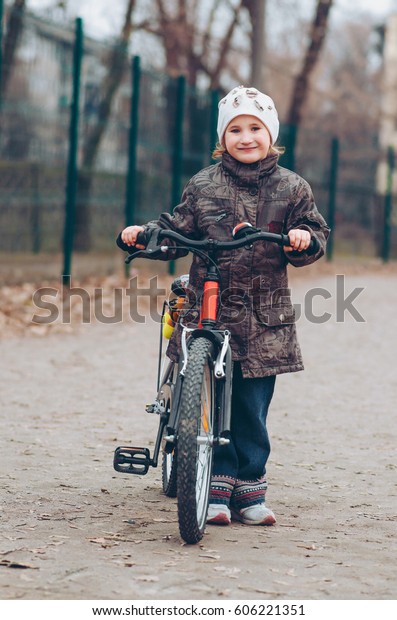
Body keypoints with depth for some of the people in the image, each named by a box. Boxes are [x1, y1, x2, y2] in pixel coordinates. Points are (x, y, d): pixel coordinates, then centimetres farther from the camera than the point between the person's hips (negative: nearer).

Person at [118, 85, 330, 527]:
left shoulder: (291, 188, 7)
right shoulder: (204, 185, 7)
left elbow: (316, 234, 8)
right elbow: (177, 231, 8)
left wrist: (304, 238, -14)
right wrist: (142, 234, -9)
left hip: (265, 319, 0)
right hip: (210, 311, 0)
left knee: (252, 407, 2)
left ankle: (250, 487, 13)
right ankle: (218, 489, 5)